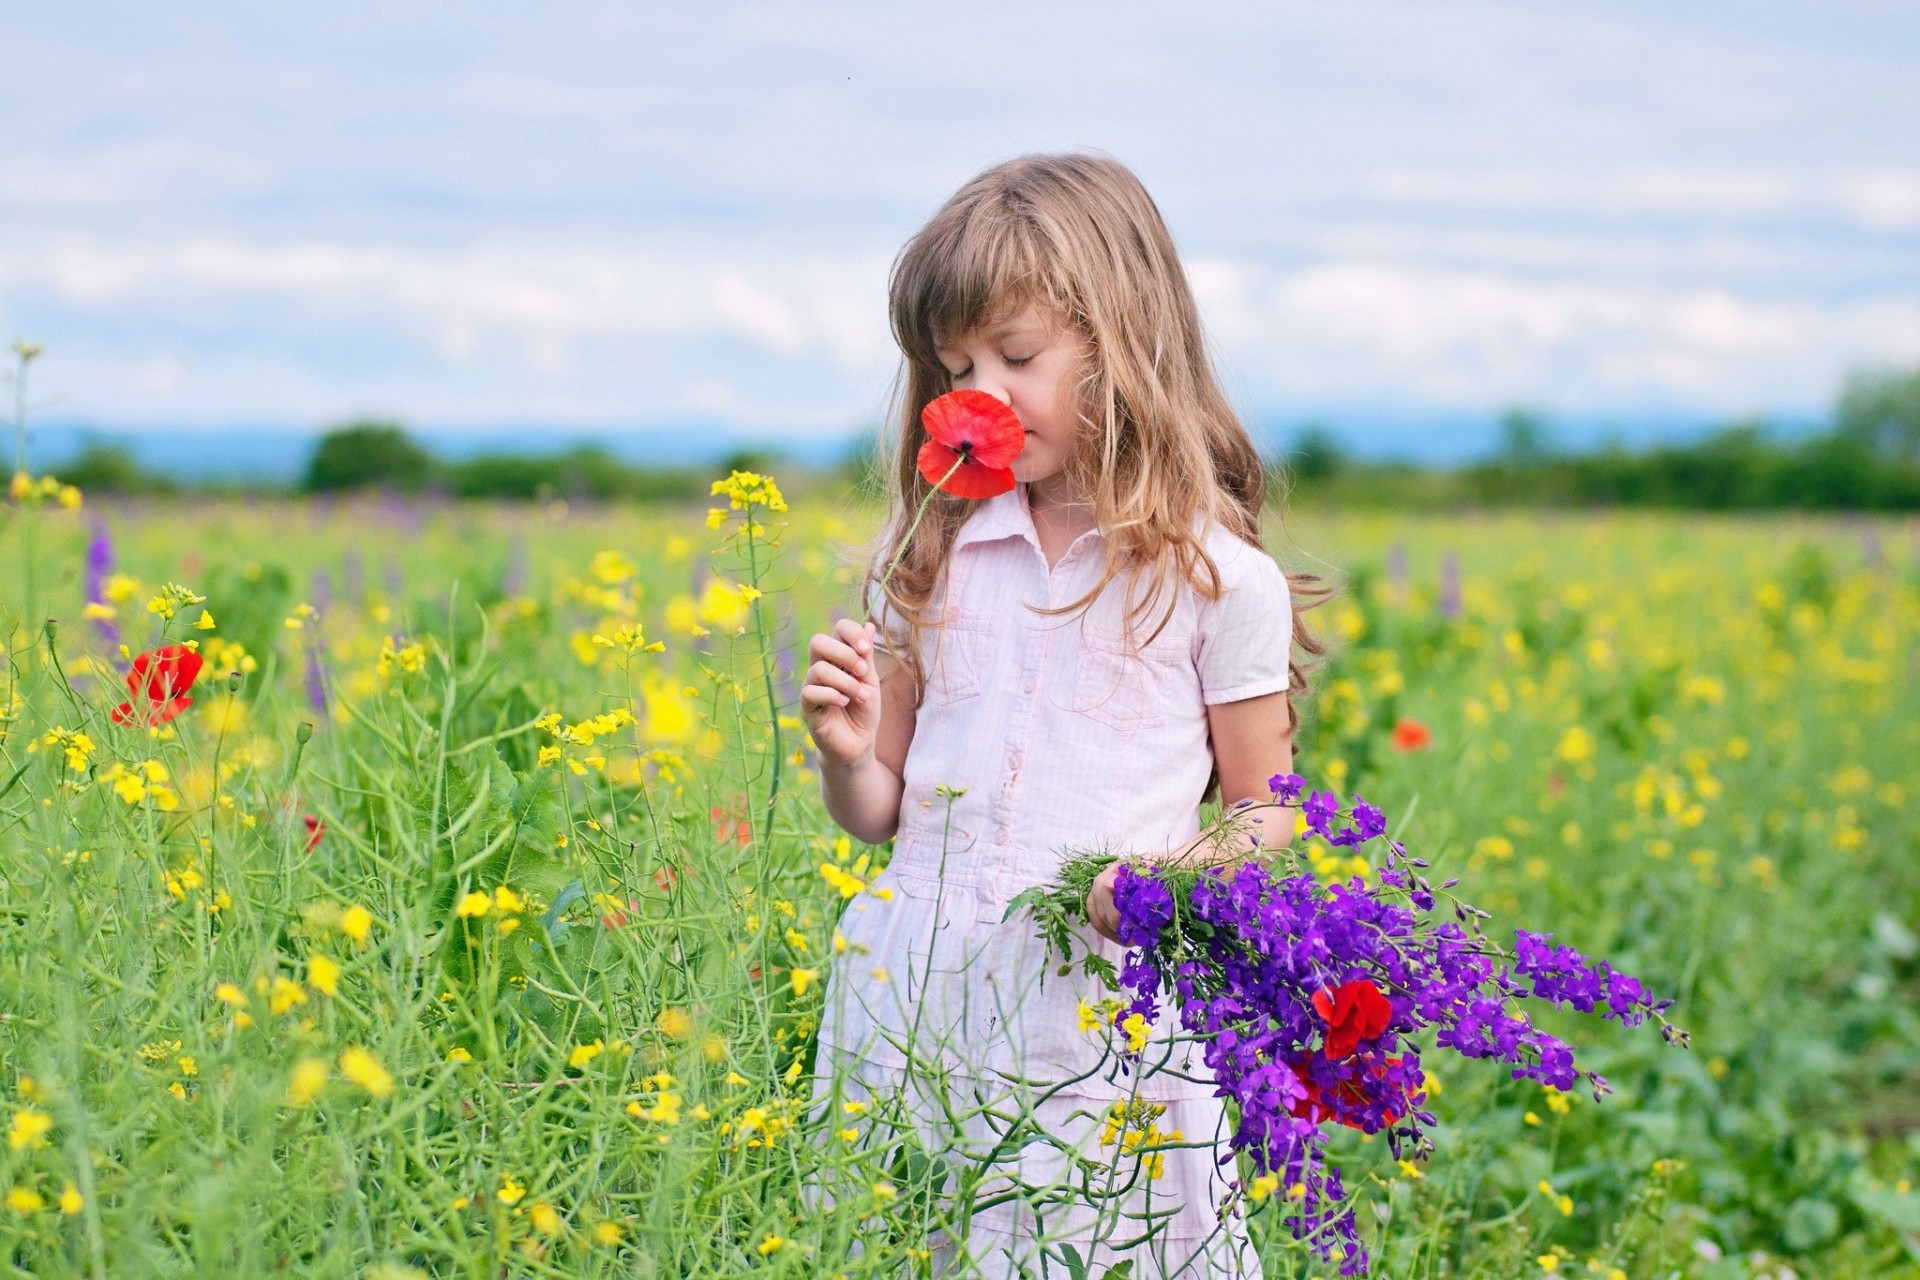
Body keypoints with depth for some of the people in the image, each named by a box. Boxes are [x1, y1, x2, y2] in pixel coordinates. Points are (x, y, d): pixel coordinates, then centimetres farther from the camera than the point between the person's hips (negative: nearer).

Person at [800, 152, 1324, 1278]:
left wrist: (1190, 878, -15)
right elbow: (879, 812, 12)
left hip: (1109, 1008, -3)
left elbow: (1266, 813, 5)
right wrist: (847, 751, -9)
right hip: (917, 1005, 3)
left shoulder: (1217, 581, -2)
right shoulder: (933, 558, 8)